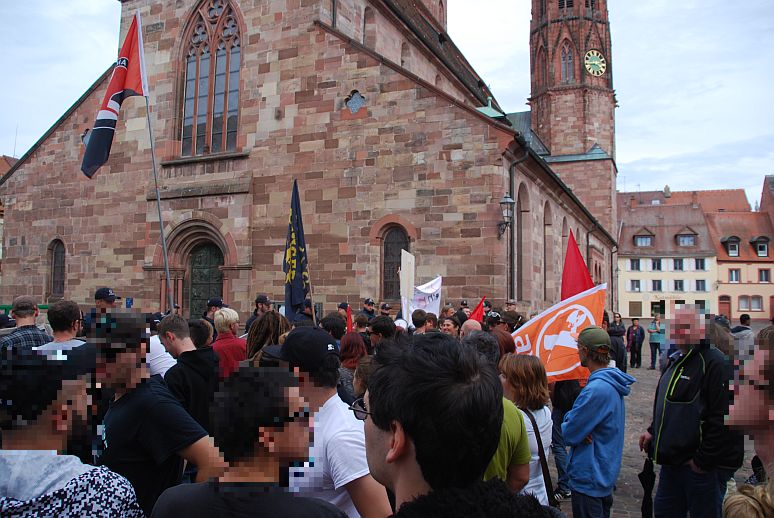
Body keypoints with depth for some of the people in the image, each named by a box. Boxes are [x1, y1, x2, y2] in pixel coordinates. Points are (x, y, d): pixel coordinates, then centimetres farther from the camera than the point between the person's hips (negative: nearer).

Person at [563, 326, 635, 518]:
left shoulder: (597, 390, -29)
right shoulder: (612, 383, 3)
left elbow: (569, 435, -24)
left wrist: (567, 423, -4)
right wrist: (572, 419, -11)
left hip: (589, 479, -9)